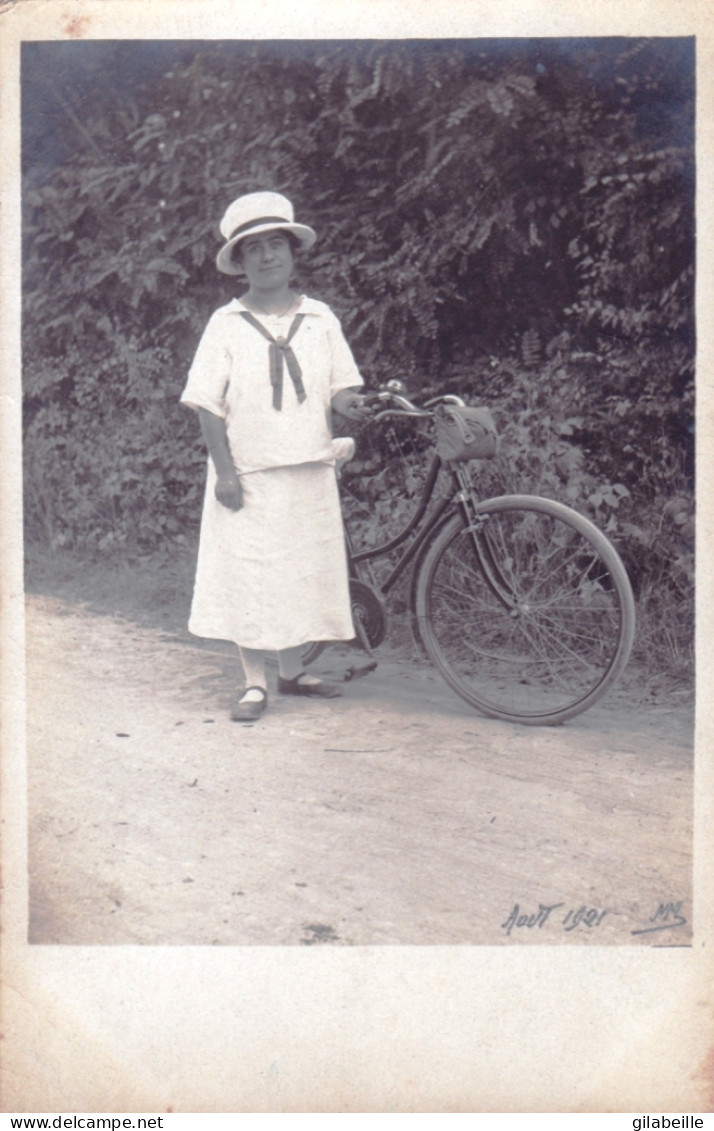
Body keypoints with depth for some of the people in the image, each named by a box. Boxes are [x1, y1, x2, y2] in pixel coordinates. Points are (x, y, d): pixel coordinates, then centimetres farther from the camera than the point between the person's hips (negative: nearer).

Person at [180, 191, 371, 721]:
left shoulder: (319, 318, 6)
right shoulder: (227, 323, -2)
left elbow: (340, 385, 9)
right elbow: (209, 403, -4)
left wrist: (351, 403, -15)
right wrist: (224, 469, -12)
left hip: (310, 469, 3)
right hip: (249, 473, -3)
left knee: (305, 570, 10)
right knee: (248, 574, 0)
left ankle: (293, 671, 27)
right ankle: (255, 683, 12)